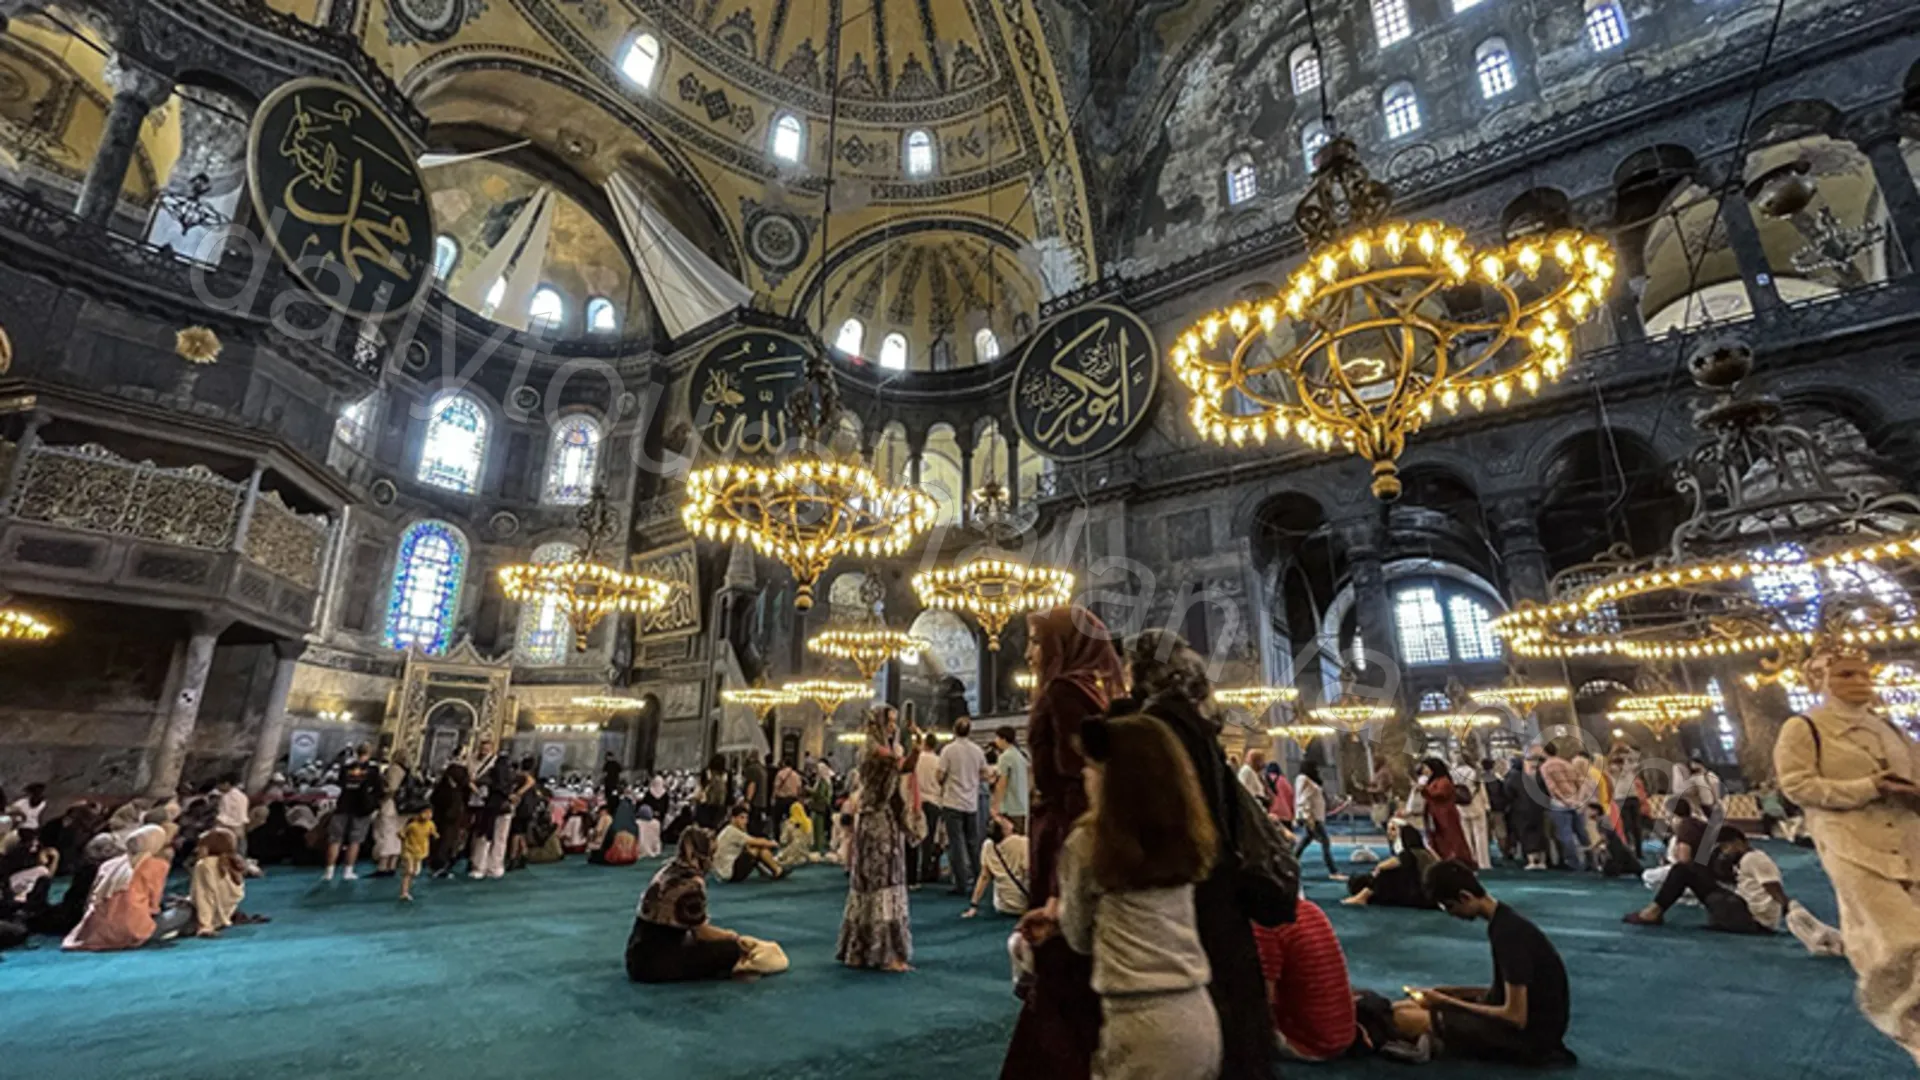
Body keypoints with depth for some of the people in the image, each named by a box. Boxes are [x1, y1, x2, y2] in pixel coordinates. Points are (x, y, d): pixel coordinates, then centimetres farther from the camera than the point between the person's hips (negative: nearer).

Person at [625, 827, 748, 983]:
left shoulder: (671, 868, 8)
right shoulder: (691, 883, -19)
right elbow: (701, 931, -10)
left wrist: (727, 934, 13)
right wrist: (734, 937, 7)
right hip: (654, 961, -10)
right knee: (730, 949, -10)